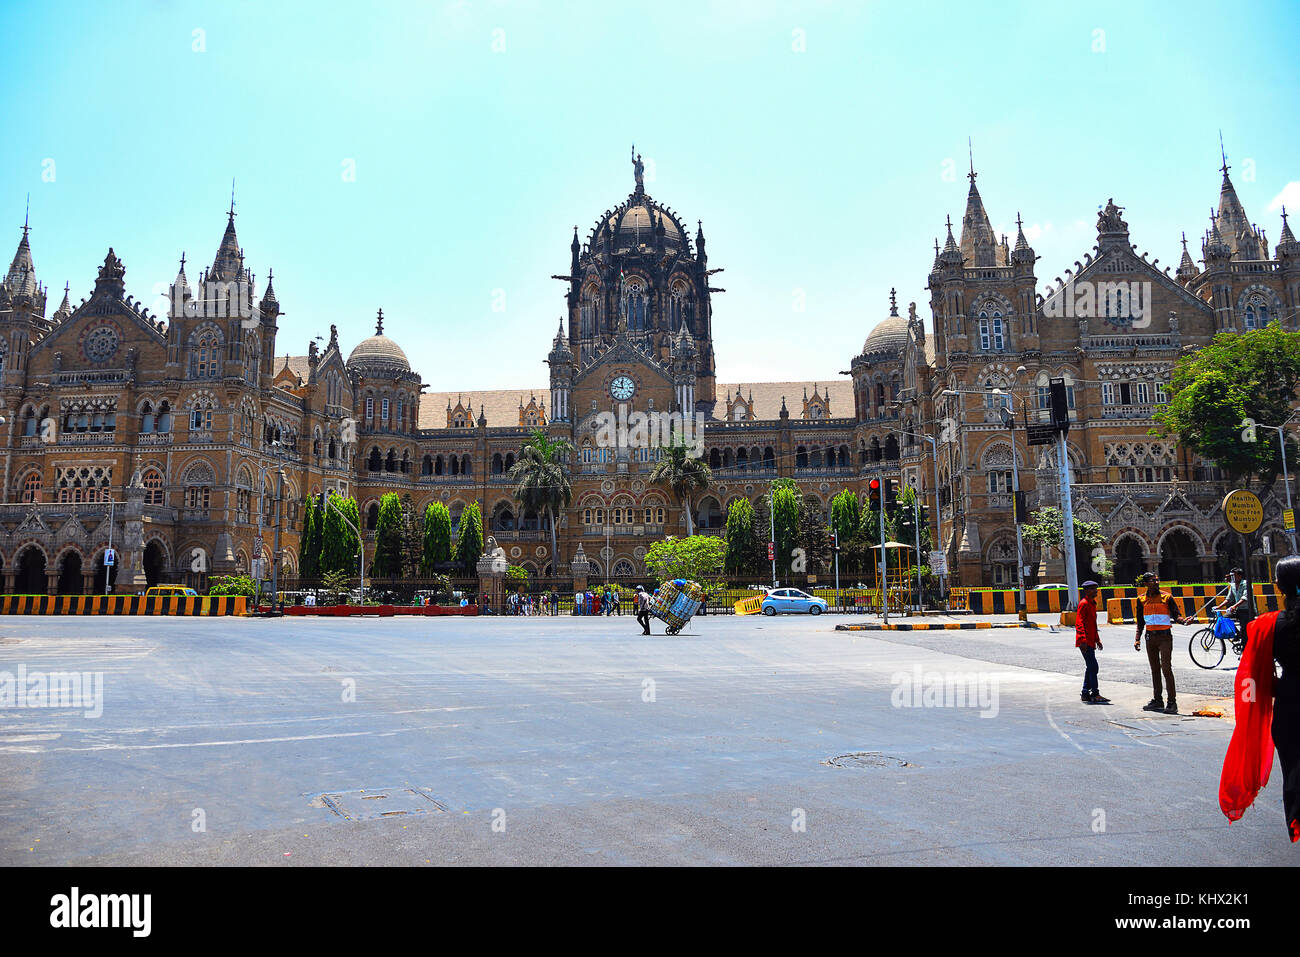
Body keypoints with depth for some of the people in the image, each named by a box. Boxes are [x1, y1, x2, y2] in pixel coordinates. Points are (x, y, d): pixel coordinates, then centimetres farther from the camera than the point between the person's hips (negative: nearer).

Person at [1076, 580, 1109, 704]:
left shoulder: (1092, 603, 18)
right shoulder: (1084, 603, -12)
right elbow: (1079, 623, -19)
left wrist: (1097, 639, 25)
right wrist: (1083, 640, -26)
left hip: (1090, 641, 10)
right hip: (1085, 642, -10)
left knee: (1090, 667, 12)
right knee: (1093, 666, -11)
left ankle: (1085, 694, 18)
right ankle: (1095, 694, -9)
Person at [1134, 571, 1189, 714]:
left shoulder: (1167, 597, -2)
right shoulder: (1142, 600, 8)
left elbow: (1175, 616, -3)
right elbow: (1141, 622, 15)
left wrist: (1183, 620, -26)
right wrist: (1137, 639, 8)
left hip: (1165, 636, -4)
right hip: (1150, 637, 4)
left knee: (1166, 668, -10)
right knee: (1155, 669, 10)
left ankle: (1172, 702, -5)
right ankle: (1157, 700, 17)